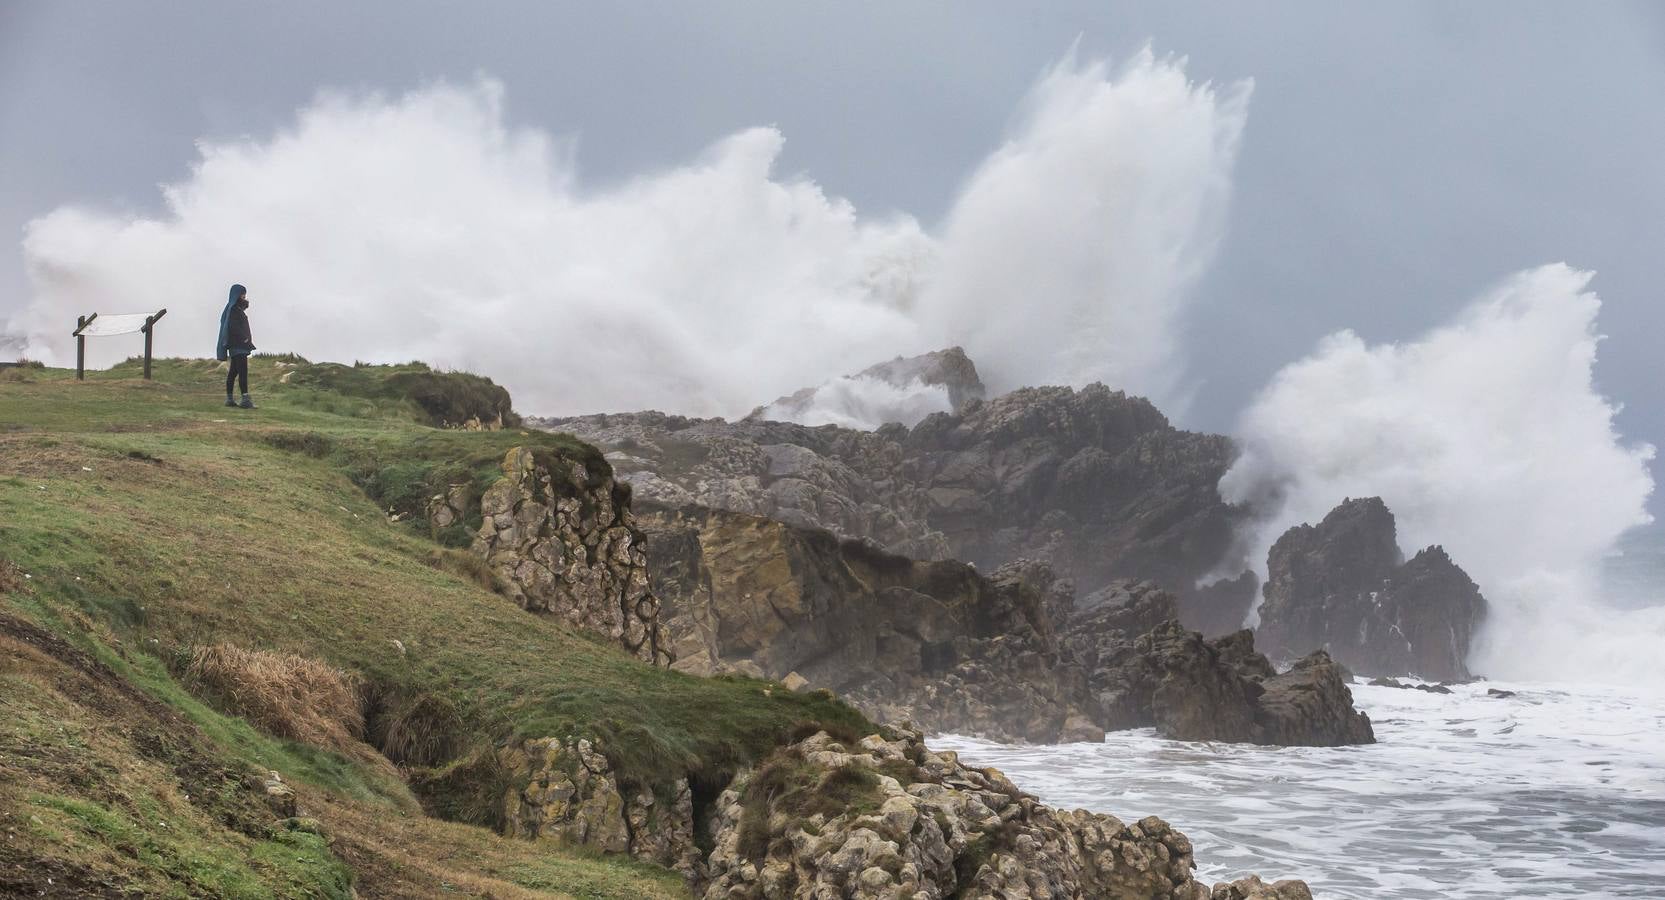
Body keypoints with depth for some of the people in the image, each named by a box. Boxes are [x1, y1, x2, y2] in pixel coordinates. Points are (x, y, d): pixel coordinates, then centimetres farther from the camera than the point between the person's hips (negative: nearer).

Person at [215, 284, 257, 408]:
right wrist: (244, 338, -18)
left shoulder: (238, 309, 18)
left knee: (233, 371, 10)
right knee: (243, 371, -16)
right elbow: (233, 327, -21)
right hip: (237, 345, -10)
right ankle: (245, 399, -22)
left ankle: (229, 398, 12)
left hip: (238, 345, 10)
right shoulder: (234, 309, -12)